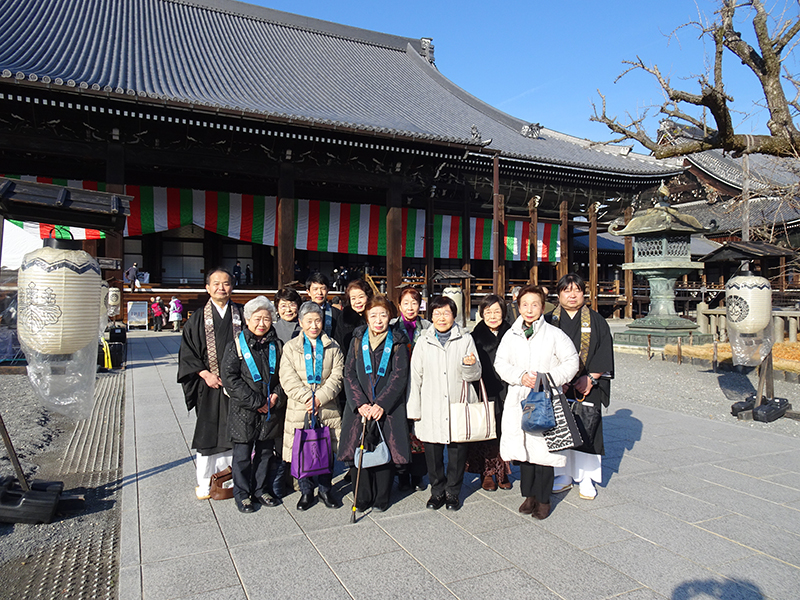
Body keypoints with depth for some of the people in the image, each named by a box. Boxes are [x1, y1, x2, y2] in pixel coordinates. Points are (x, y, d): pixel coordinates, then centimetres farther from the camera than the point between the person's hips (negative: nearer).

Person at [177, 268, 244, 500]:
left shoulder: (240, 315, 5)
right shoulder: (198, 318, 3)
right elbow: (187, 351, 1)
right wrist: (205, 373, -11)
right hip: (209, 384, -1)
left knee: (232, 430, 6)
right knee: (207, 431, 5)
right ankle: (205, 482, 17)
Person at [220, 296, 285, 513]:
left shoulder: (277, 346, 5)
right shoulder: (236, 346, -6)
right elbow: (230, 378, -12)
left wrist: (277, 395, -9)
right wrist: (256, 402, -16)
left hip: (271, 410, 3)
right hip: (244, 411, -3)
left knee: (265, 452, 14)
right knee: (242, 455, 7)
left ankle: (262, 489, 31)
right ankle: (242, 494, 23)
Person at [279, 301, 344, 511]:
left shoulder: (333, 348, 8)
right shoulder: (291, 347, 5)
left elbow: (336, 377, -1)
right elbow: (288, 379, -4)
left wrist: (320, 398, -14)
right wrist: (307, 398, -16)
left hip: (327, 409, 1)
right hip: (299, 410, -1)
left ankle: (325, 490, 26)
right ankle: (306, 492, 23)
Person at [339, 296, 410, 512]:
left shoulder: (397, 342, 2)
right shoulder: (358, 340, 7)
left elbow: (400, 376, -5)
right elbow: (349, 373, 2)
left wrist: (381, 404, -16)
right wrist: (360, 403, -11)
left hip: (388, 407, -1)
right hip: (360, 407, 1)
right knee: (358, 451, 0)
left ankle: (381, 499, 20)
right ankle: (363, 498, 19)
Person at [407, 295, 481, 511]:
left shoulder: (465, 339, 4)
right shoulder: (423, 341, 5)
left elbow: (475, 375, 2)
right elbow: (415, 376, 7)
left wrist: (470, 365, -21)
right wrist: (414, 408, 3)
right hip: (431, 409, 1)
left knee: (457, 451, 8)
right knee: (433, 452, 8)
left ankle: (453, 491, 27)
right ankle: (437, 490, 28)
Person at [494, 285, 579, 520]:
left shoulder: (555, 334, -3)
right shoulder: (511, 335, 5)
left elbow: (571, 363, -1)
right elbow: (501, 364, 6)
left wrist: (548, 379, -14)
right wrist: (520, 376, -11)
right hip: (518, 401, 3)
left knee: (544, 450, 0)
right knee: (523, 448, 10)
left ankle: (543, 499, 17)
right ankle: (529, 495, 27)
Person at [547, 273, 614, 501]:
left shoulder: (596, 321, 6)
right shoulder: (551, 320, 7)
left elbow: (604, 354, 2)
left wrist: (591, 378, -10)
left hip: (587, 388, -1)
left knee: (585, 431, -1)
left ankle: (586, 479, 15)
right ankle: (564, 476, 21)